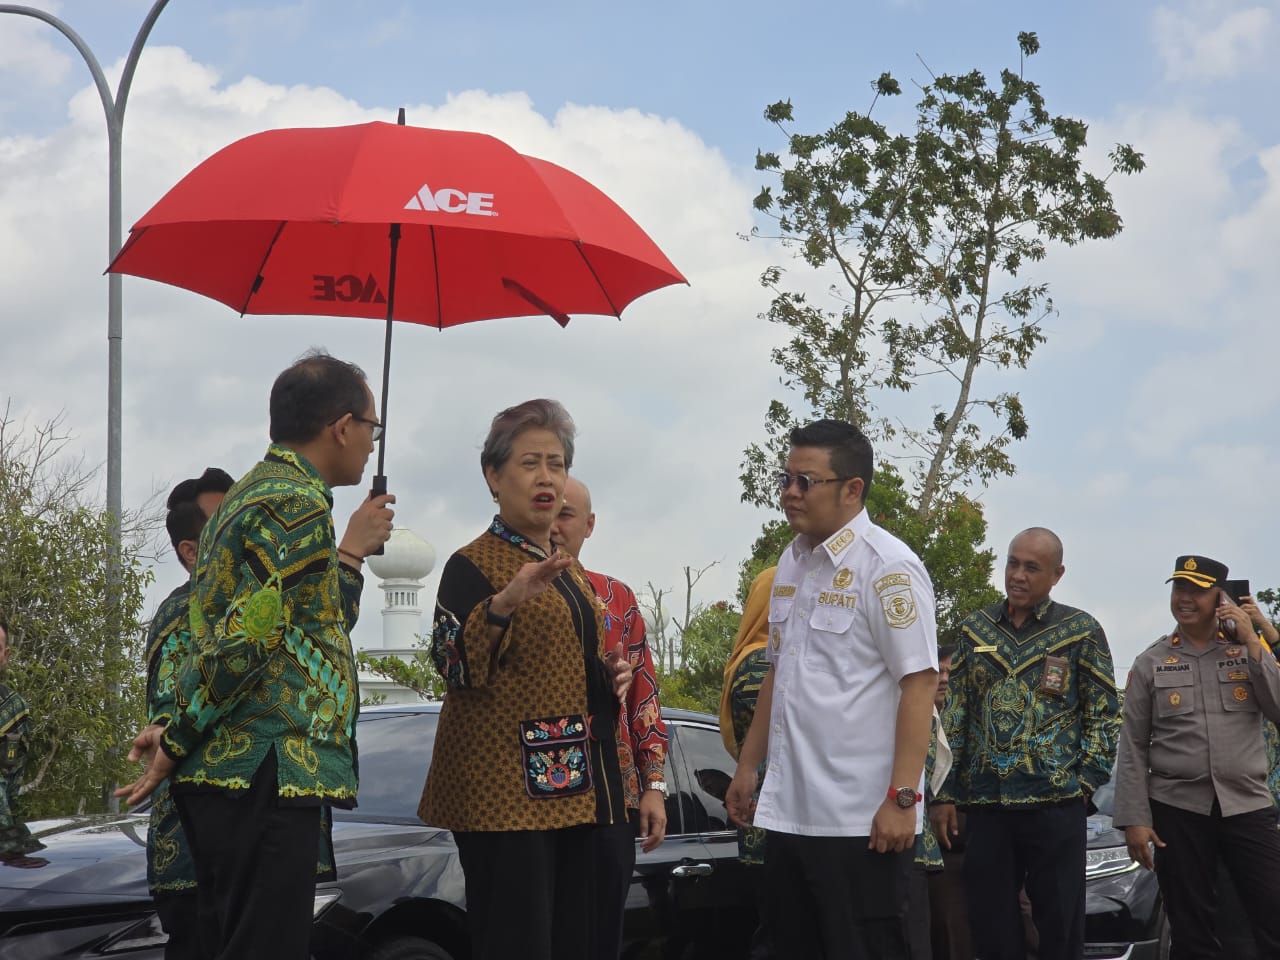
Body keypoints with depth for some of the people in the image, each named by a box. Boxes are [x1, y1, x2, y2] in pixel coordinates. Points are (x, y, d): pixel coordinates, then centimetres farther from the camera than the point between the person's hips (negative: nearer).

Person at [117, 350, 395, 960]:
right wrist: (176, 744, -10)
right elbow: (247, 638, -19)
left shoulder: (250, 494, 20)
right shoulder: (298, 504, -12)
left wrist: (349, 554, 22)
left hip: (222, 772, 10)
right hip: (266, 772, -10)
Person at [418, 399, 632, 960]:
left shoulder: (570, 571, 19)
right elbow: (453, 663, -21)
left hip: (573, 784, 8)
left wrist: (611, 675, 10)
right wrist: (503, 604, -37)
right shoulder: (473, 564, -6)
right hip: (506, 790, -8)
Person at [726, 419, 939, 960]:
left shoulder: (887, 566, -11)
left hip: (861, 820, -8)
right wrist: (748, 765, 18)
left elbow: (919, 684, -16)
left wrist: (902, 798, -20)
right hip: (787, 812, 8)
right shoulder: (791, 563, 12)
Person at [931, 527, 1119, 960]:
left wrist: (1085, 782, -7)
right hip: (985, 805, 3)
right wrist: (944, 794, 5)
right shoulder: (975, 629, 10)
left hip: (1056, 804, -3)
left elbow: (1104, 716, 3)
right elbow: (952, 717, 11)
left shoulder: (1081, 632, 2)